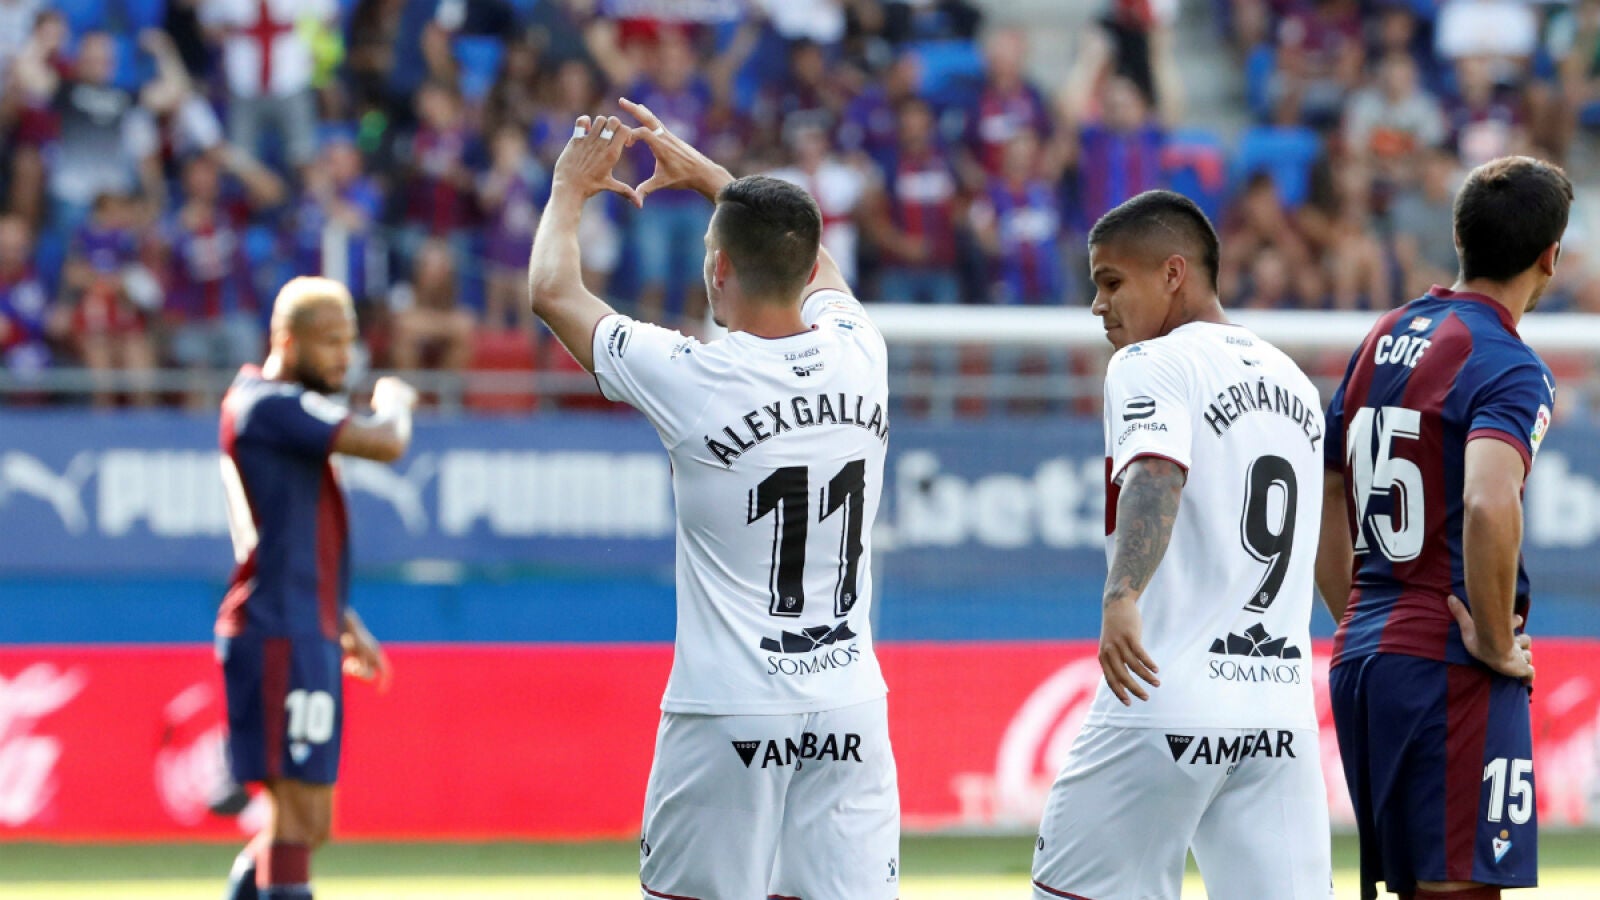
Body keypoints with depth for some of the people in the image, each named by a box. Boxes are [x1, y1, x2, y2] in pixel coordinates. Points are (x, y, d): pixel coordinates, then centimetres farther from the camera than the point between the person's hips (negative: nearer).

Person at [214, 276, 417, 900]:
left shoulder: (277, 411, 20)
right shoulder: (272, 405, -11)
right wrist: (394, 402, 0)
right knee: (300, 817, -13)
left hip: (308, 634, 10)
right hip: (281, 636, -10)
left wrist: (344, 621, 23)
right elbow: (385, 444, -21)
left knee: (305, 823, 13)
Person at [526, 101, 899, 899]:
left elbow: (553, 290, 5)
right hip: (849, 714, 4)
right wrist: (703, 173, 36)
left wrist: (571, 186, 23)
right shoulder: (858, 355, 2)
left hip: (728, 719, -4)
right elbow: (812, 261, 26)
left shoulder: (695, 380, -11)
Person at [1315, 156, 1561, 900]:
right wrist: (1497, 642, -18)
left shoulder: (1385, 338, 14)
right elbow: (1489, 505, -29)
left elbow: (1322, 497, 21)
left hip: (1360, 661, 8)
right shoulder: (1509, 368, -12)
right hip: (1449, 669, -8)